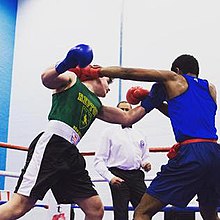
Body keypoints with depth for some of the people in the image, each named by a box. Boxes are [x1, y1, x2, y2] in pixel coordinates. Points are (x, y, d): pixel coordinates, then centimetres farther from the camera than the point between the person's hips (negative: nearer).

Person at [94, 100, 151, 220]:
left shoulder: (140, 135, 19)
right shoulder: (110, 132, 6)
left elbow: (145, 157, 25)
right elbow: (99, 160, 0)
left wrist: (146, 164, 1)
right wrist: (110, 177, -14)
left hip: (137, 175, 4)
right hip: (119, 176, -4)